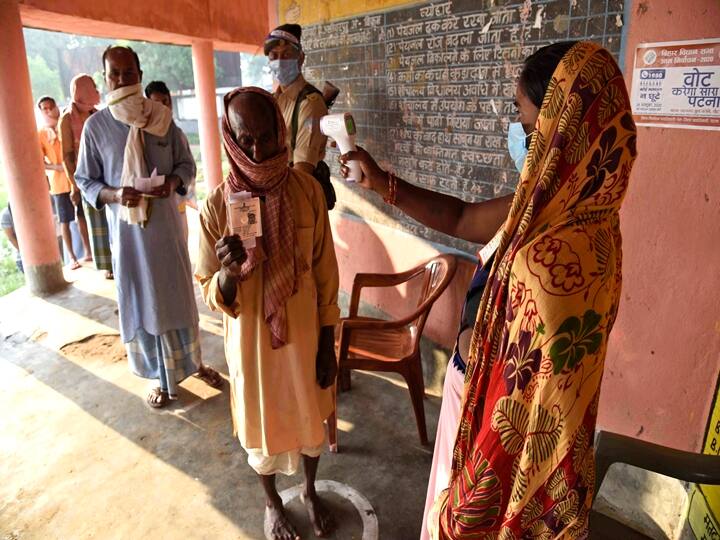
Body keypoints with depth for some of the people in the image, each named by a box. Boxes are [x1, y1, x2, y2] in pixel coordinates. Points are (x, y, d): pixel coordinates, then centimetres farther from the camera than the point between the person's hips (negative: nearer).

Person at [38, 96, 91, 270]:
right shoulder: (40, 134, -1)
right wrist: (58, 167, -20)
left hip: (77, 179, 2)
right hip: (59, 183, -2)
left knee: (82, 216, 9)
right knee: (65, 221, 2)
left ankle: (88, 252, 19)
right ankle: (72, 258, 9)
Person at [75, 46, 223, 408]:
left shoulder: (162, 119, -1)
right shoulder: (96, 125, -4)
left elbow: (186, 163, 6)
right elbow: (85, 181, 0)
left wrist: (174, 181, -15)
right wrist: (114, 194, -19)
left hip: (166, 222, 1)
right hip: (126, 227, -1)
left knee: (179, 294, 12)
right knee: (141, 302, 8)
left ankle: (192, 362, 31)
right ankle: (159, 377, 24)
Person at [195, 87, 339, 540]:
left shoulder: (307, 189, -12)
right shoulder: (218, 205, -15)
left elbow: (325, 273, -5)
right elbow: (211, 293, -9)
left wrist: (327, 344, -2)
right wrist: (228, 271, -32)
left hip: (304, 334, 1)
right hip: (252, 339, -1)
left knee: (310, 416, 21)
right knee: (263, 424, 20)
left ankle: (311, 491, 52)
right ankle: (273, 502, 50)